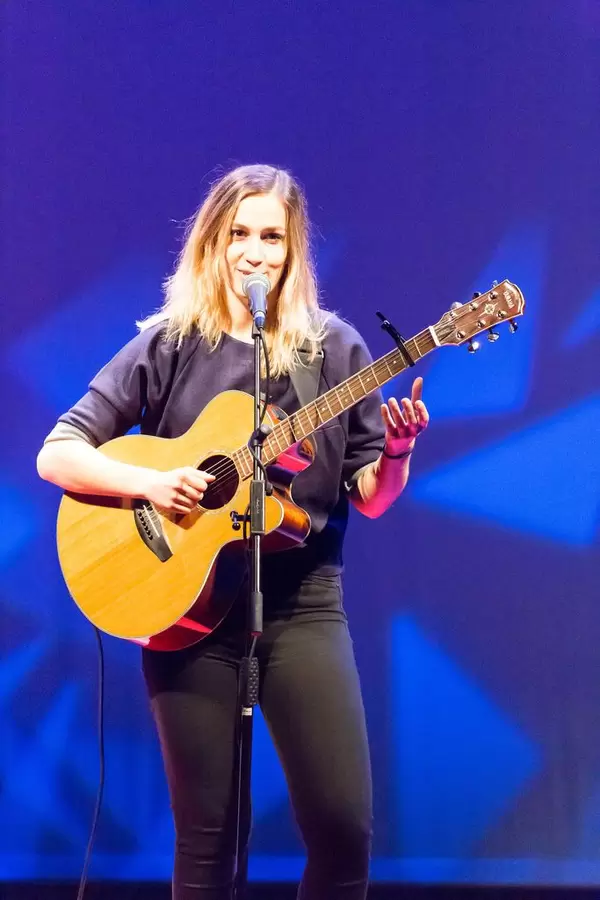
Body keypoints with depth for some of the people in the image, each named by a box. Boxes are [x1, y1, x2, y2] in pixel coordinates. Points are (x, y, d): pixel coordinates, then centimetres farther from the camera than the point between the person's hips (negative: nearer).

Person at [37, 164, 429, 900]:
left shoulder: (333, 348, 5)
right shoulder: (169, 346, 2)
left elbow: (370, 499, 5)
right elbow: (57, 455, -1)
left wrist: (397, 454, -16)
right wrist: (149, 483, -17)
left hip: (304, 604, 1)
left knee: (344, 825, -7)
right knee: (205, 837, 1)